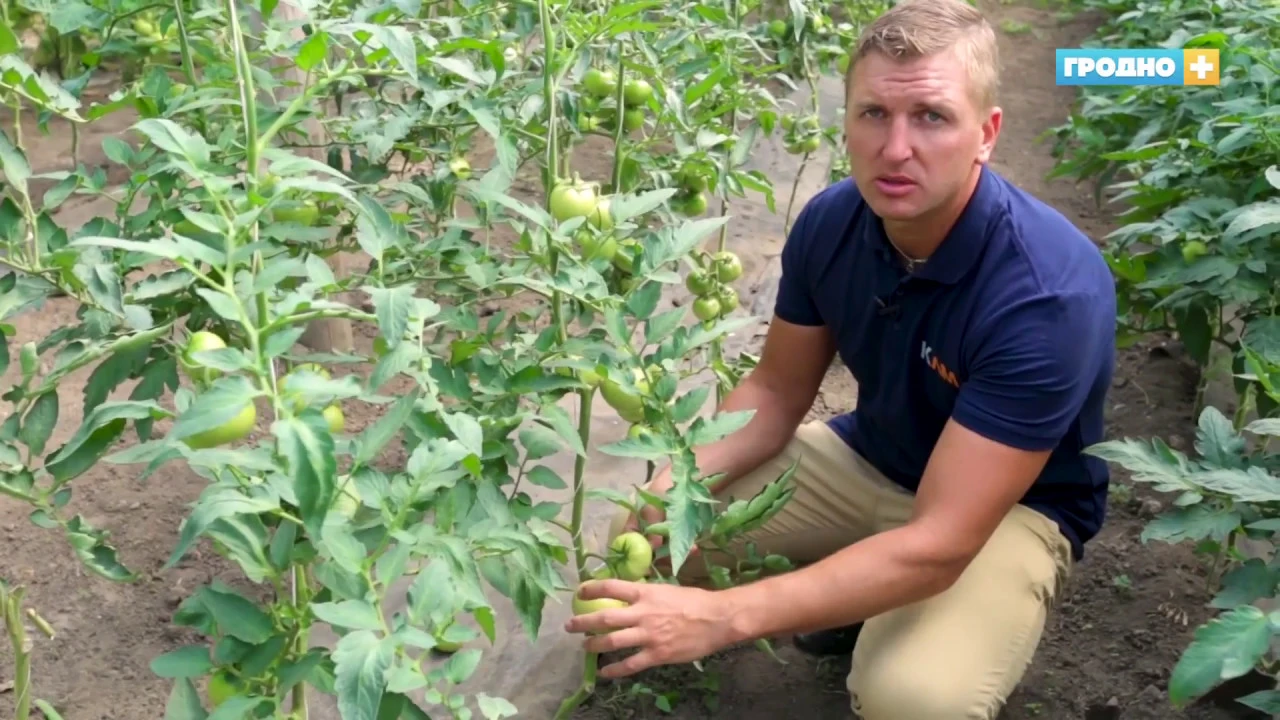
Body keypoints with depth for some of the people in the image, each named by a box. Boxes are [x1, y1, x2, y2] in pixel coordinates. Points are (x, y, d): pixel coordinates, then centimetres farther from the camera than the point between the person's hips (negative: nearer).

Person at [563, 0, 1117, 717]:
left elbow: (938, 545, -36)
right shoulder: (830, 222, -16)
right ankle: (856, 603, 12)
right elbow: (778, 391, -1)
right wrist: (674, 485, -21)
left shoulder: (1050, 293, -34)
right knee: (653, 531, -9)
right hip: (869, 457, 6)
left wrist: (724, 617, -42)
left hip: (1013, 507, -5)